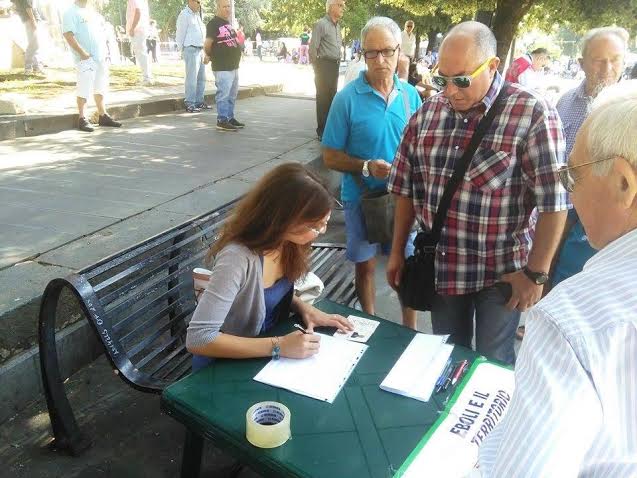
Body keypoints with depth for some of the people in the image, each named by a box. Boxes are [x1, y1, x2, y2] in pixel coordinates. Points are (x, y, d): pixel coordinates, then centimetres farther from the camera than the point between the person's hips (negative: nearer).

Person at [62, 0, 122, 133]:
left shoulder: (91, 11, 19)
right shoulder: (71, 12, -7)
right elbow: (68, 35, -16)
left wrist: (104, 51, 12)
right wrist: (82, 52, -21)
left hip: (100, 57, 8)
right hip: (86, 58, -8)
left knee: (100, 88, 13)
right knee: (84, 89, -7)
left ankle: (103, 116, 21)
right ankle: (82, 119, -1)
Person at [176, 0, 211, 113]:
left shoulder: (197, 15, 18)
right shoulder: (184, 15, -7)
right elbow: (180, 34, -8)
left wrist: (204, 52, 15)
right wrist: (182, 50, -7)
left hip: (200, 50, 9)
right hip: (191, 50, -9)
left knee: (201, 78, 12)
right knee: (192, 78, -9)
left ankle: (199, 102, 20)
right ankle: (190, 104, -5)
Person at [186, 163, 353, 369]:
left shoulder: (287, 243, -9)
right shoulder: (238, 258, -29)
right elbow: (198, 339, -28)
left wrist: (303, 308, -9)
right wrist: (278, 346, -29)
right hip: (224, 368, -6)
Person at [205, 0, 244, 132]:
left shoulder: (228, 23, 16)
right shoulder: (214, 24, -11)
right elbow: (207, 45, -15)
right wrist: (213, 57, -3)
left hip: (234, 65, 9)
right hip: (222, 67, -9)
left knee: (232, 95, 14)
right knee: (224, 94, -9)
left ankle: (230, 117, 23)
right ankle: (222, 121, -6)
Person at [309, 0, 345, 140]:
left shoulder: (337, 26, 14)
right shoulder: (321, 24, -11)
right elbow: (313, 47, -13)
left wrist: (337, 62, 16)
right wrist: (316, 67, -9)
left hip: (335, 65, 8)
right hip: (324, 65, -8)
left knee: (332, 97, 12)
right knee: (323, 97, -4)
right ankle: (322, 131, 2)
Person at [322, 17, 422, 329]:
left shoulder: (410, 95, -2)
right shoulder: (347, 98, -12)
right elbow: (330, 157, -10)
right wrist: (366, 167, -26)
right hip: (362, 197, -2)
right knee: (365, 266, 15)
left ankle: (410, 330, 34)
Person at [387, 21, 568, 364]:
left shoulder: (532, 114, -15)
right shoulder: (427, 112, 0)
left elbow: (553, 201, -14)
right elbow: (406, 188, 6)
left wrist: (535, 273, -11)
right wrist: (397, 252, 8)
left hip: (501, 272, -4)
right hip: (439, 266, 4)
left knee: (493, 363, 13)